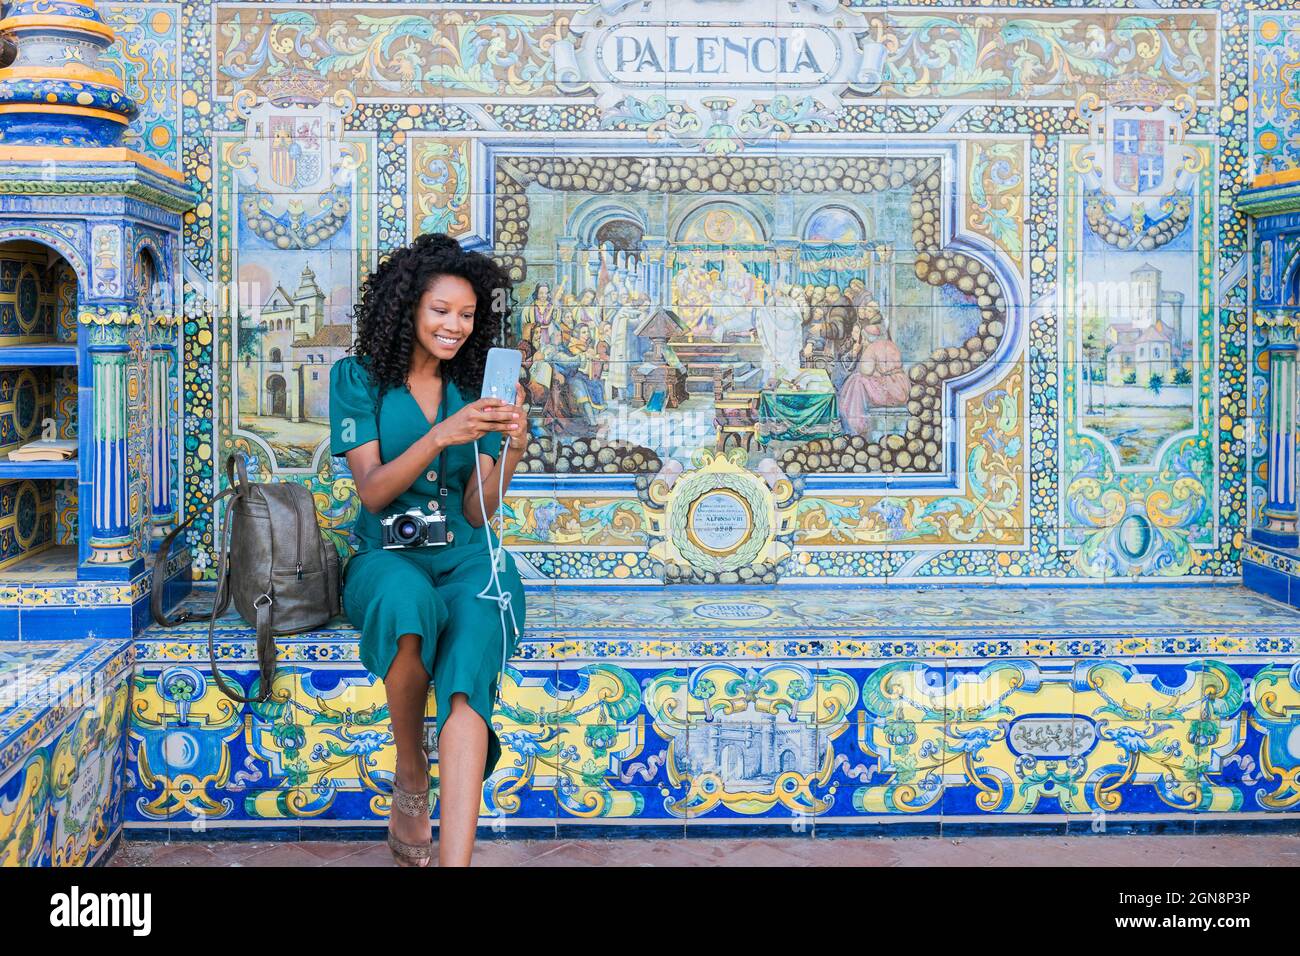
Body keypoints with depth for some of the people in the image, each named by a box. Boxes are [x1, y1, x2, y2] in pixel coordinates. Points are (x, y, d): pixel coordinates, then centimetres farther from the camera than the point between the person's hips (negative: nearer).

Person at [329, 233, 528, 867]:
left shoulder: (474, 388, 11)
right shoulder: (359, 378, 5)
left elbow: (478, 513, 5)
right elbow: (372, 492, -7)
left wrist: (510, 451, -14)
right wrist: (440, 436, -21)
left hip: (466, 557, 2)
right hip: (386, 557, -1)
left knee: (471, 649, -33)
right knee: (408, 601, -39)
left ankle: (454, 860, -46)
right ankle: (409, 773, -15)